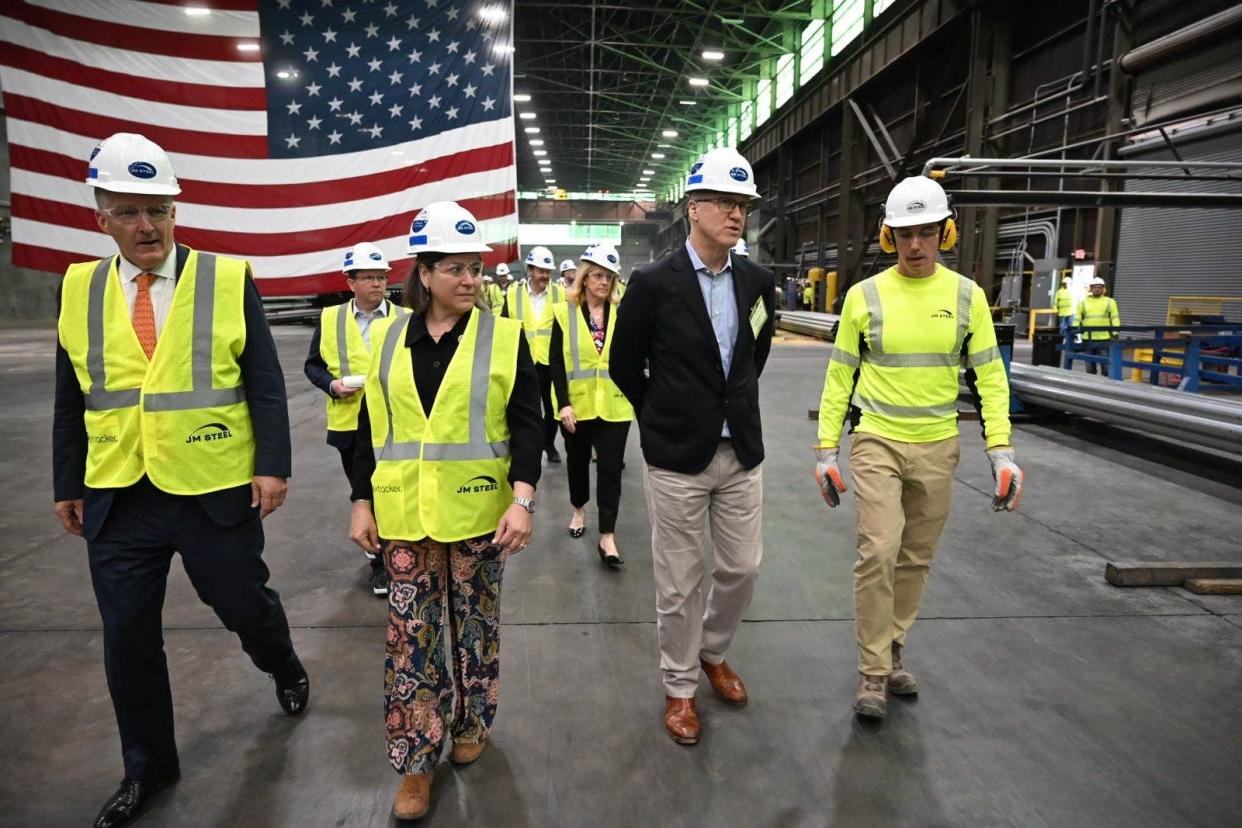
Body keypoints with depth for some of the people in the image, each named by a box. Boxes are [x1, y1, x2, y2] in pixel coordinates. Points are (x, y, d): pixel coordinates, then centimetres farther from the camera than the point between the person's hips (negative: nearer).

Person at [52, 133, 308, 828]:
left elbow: (265, 386, -6)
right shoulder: (79, 290, 5)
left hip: (216, 491, -3)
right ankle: (148, 766, 32)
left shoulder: (229, 280, -5)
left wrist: (273, 466, -12)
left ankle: (285, 667, 47)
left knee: (244, 603, 13)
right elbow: (71, 401, 10)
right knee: (127, 637, 11)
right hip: (117, 499, 3)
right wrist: (68, 486, 11)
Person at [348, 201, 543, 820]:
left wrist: (522, 499, -17)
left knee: (474, 624, 13)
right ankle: (417, 758, 21)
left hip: (478, 514, -2)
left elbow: (526, 425, -7)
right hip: (405, 516, 2)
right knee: (411, 634, 6)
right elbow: (371, 428, 8)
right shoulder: (390, 340, 3)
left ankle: (471, 725, 36)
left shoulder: (504, 337, -4)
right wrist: (362, 502, 4)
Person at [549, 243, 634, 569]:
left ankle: (607, 537, 5)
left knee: (610, 469, -1)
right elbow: (556, 362, -5)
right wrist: (563, 404, -12)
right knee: (578, 461, 18)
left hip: (614, 406, 0)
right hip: (576, 405, 0)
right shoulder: (564, 312, -2)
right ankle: (578, 511, 42)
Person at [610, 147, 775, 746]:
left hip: (742, 451, 4)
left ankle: (713, 651, 41)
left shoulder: (757, 281, 2)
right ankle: (679, 686, 28)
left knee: (742, 567, 14)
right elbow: (624, 367, 0)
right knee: (679, 582, 7)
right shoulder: (653, 283, -11)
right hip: (677, 457, -4)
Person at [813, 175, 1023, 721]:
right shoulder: (864, 295, -4)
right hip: (876, 443, -2)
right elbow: (839, 377, 0)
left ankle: (891, 651, 31)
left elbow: (989, 377, 2)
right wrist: (826, 450, -3)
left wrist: (1001, 450, -7)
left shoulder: (967, 296, 1)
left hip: (937, 449, 3)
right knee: (878, 553, -9)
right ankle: (873, 673, 6)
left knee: (915, 559, 12)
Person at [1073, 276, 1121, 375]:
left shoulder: (1110, 302, 7)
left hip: (1104, 339, -2)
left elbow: (1115, 319, 4)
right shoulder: (1083, 302, 11)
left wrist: (1115, 334, -5)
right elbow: (1077, 319, 13)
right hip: (1088, 340, 2)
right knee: (1090, 367, 9)